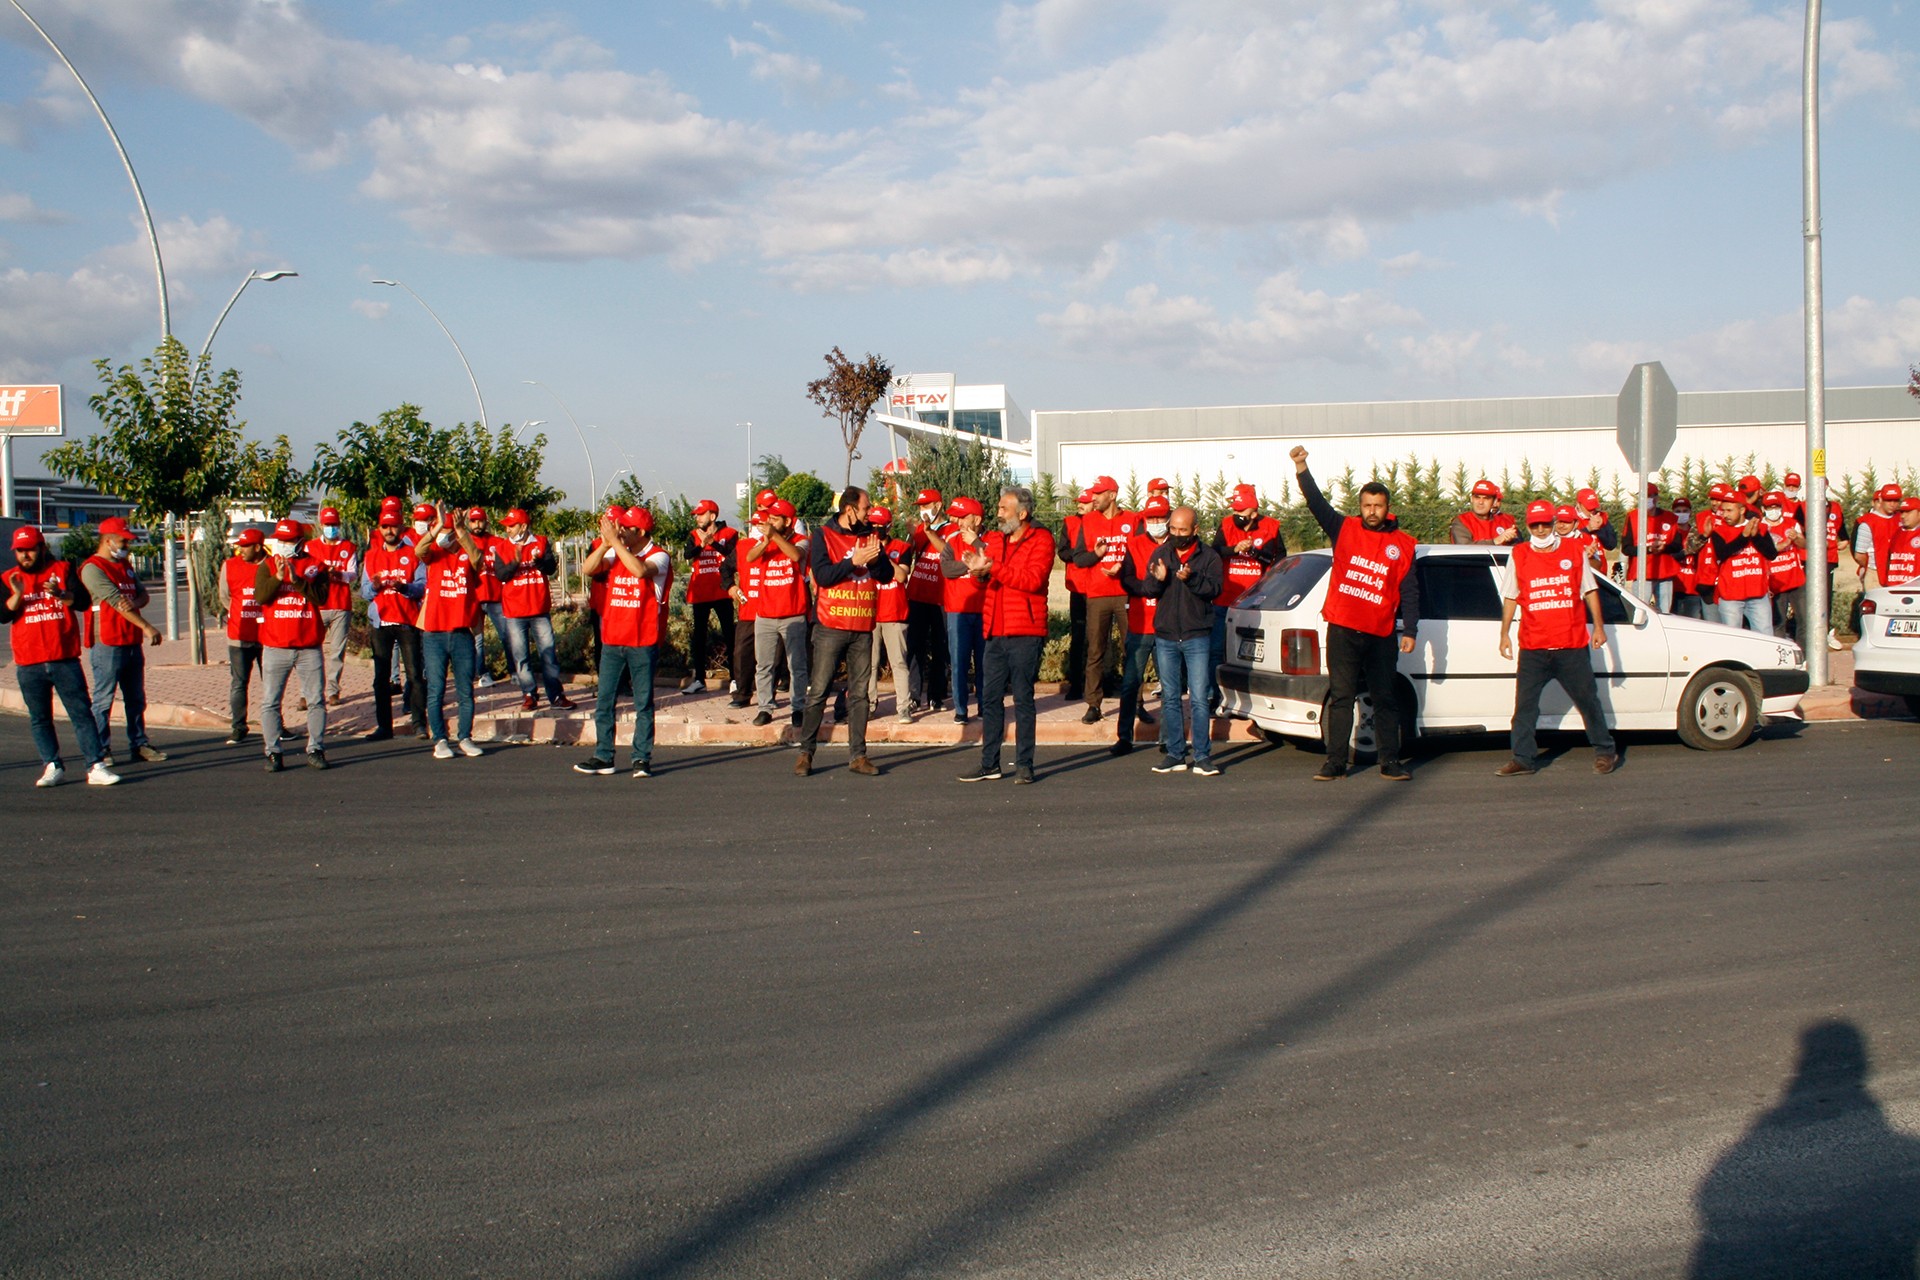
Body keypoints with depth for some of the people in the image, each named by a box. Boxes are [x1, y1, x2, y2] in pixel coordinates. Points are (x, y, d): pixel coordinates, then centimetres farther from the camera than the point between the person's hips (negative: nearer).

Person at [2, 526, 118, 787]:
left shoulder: (63, 569, 6)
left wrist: (61, 594, -27)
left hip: (65, 659, -2)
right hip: (29, 664, 2)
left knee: (82, 713, -4)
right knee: (39, 719, 4)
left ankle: (96, 767, -6)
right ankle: (52, 767, 11)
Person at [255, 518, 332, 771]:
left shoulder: (315, 567, 5)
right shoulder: (267, 566, 8)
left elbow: (321, 597, -10)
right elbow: (260, 596, -7)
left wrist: (296, 579, -18)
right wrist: (278, 578, -21)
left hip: (309, 647, -1)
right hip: (275, 647, 1)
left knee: (316, 700, 2)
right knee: (270, 702, 0)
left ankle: (316, 749, 11)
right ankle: (273, 752, 6)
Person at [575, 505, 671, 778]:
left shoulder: (658, 556, -7)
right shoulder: (615, 554, 10)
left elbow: (640, 570, -28)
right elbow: (587, 570, -2)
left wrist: (615, 541, -22)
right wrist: (605, 544, -14)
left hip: (642, 642, -5)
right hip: (611, 640, 5)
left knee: (643, 702, 2)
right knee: (604, 701, 6)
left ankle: (642, 758, 7)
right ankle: (603, 758, 13)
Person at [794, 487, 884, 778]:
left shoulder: (869, 536, 13)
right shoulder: (823, 535, 0)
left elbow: (888, 573, 6)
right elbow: (822, 575, -13)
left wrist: (875, 558, -12)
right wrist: (854, 561, -16)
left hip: (863, 628, 4)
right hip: (831, 627, -4)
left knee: (860, 693, 5)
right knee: (819, 691, -2)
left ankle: (858, 755, 8)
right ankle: (805, 752, 5)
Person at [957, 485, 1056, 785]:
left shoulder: (1041, 539, -4)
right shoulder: (994, 539, 16)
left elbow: (1033, 580, -17)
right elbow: (984, 574, 8)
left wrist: (993, 568, -18)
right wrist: (978, 568, -15)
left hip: (1025, 633, -6)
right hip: (996, 632, 6)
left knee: (1023, 699, -1)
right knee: (990, 698, 7)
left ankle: (1024, 765, 6)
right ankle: (989, 764, 13)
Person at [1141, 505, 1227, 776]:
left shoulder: (1209, 556, 1)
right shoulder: (1160, 554, 8)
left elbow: (1215, 588, -11)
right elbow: (1148, 590, 1)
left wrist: (1192, 578, -27)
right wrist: (1158, 580, -20)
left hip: (1197, 636, -3)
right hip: (1165, 636, 3)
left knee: (1199, 699, -5)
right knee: (1170, 698, 8)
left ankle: (1202, 756, -2)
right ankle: (1175, 754, 14)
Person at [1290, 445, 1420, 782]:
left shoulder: (1402, 545, 5)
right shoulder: (1344, 529, 4)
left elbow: (1409, 592, 6)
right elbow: (1316, 502, -7)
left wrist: (1410, 631, 0)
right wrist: (1301, 468, -21)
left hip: (1381, 635, 1)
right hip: (1343, 630, 0)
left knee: (1385, 699, 6)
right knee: (1341, 697, 2)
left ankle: (1390, 762, 14)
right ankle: (1335, 762, 6)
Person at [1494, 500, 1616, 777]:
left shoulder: (1574, 552, 5)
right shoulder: (1518, 556, 5)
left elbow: (1590, 591, 10)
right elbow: (1510, 597, 7)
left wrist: (1598, 627, 5)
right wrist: (1504, 633, 2)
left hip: (1573, 645, 0)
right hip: (1532, 648, 0)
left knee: (1588, 699, 7)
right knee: (1525, 704, -1)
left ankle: (1605, 752, 20)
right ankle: (1522, 759, 5)